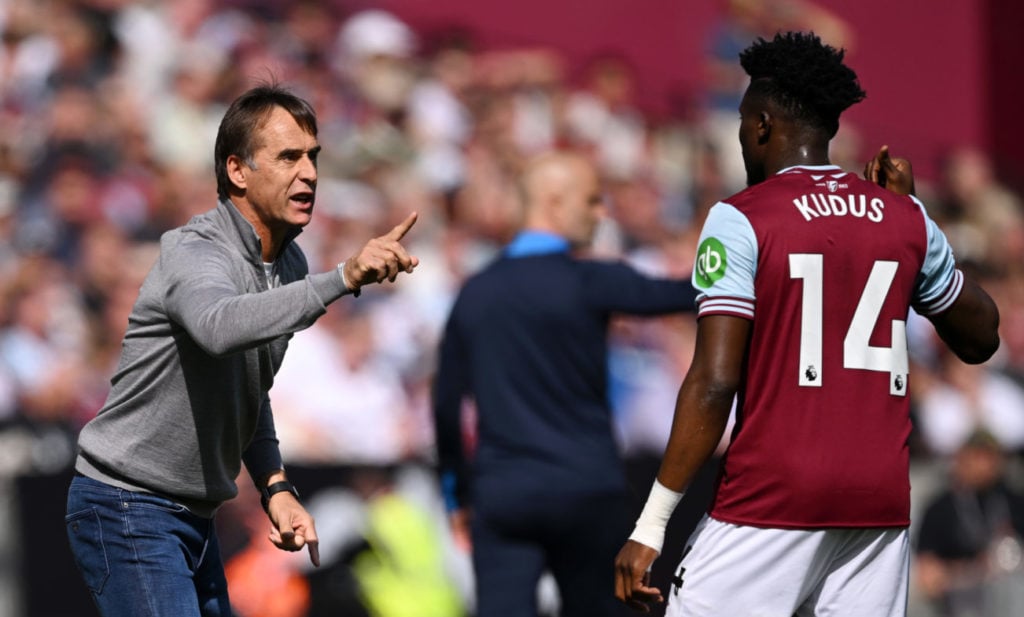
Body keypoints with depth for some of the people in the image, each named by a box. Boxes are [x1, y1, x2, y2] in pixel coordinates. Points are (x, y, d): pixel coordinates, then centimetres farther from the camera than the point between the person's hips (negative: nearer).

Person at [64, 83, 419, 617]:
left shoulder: (290, 265, 9)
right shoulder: (194, 253, -19)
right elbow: (220, 326, -44)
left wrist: (275, 487, 6)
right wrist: (343, 279, -52)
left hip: (194, 514, 9)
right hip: (128, 508, -9)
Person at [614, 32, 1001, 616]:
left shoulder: (740, 219, -5)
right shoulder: (907, 219, 9)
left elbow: (714, 382, -12)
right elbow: (981, 338, 23)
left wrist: (651, 525, -11)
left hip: (769, 501, -5)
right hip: (881, 503, 5)